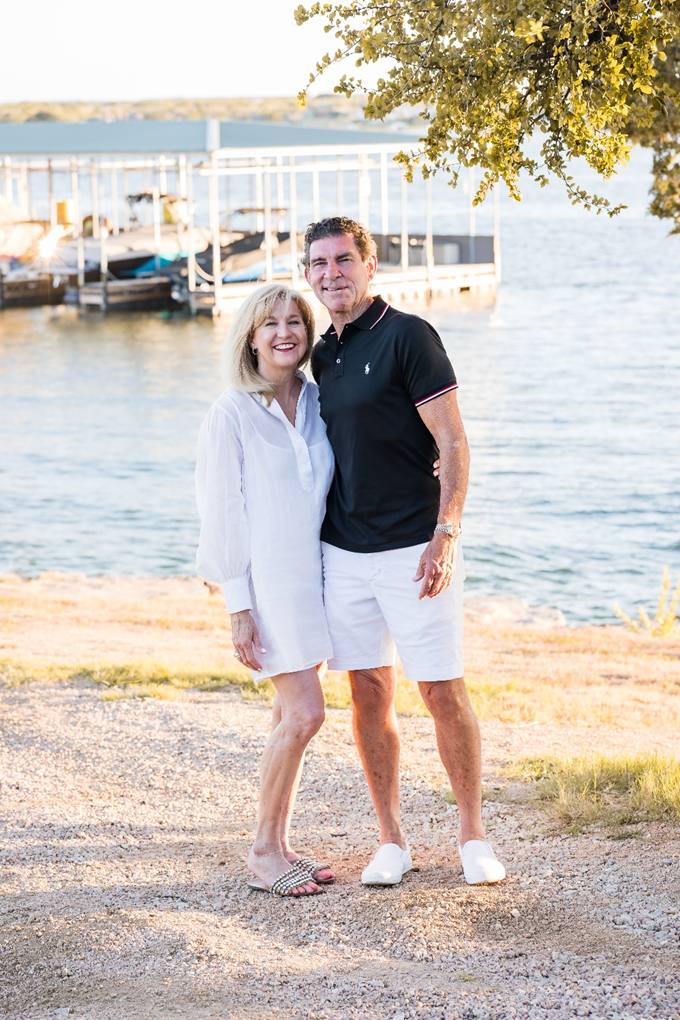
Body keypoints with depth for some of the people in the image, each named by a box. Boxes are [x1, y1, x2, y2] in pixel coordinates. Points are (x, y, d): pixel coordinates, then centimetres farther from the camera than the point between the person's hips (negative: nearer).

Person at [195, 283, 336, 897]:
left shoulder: (316, 403, 9)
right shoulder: (232, 414, -8)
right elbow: (223, 512, -8)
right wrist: (239, 606, -12)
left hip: (313, 572, 6)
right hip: (266, 577, -6)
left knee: (292, 715, 8)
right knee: (304, 712, -12)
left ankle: (280, 846, 17)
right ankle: (265, 852, 0)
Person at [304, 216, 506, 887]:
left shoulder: (407, 336, -8)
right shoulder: (323, 355, 12)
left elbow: (453, 444, -11)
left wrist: (445, 535, -19)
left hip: (413, 550, -6)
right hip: (343, 553, 6)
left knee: (444, 693, -1)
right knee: (370, 694, 8)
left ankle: (472, 834, 12)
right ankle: (391, 841, 16)